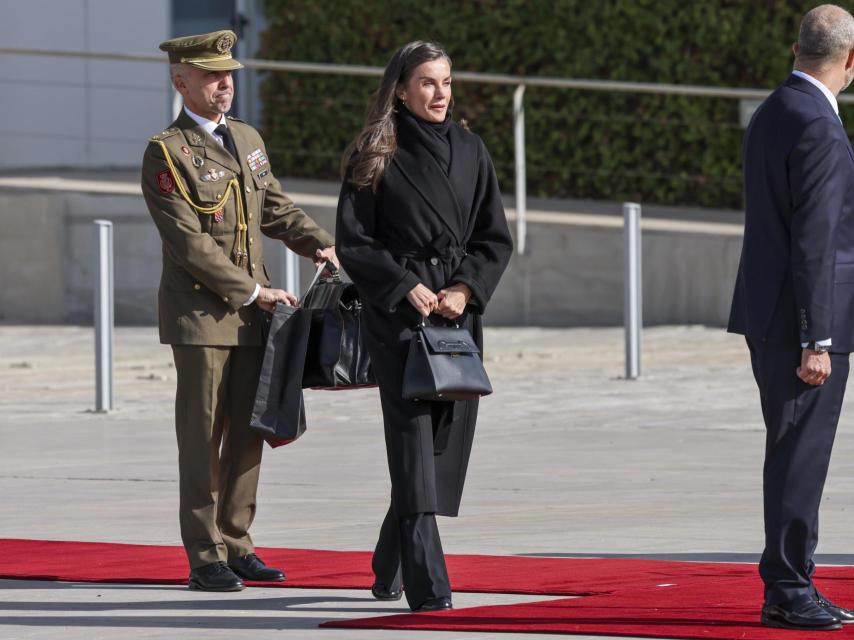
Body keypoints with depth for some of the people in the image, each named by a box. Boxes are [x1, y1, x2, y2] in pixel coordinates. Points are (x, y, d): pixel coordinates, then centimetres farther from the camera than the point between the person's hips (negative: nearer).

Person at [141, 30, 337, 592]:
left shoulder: (247, 139, 14)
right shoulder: (166, 154, -10)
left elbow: (274, 206, 22)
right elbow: (190, 241, -15)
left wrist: (320, 244, 3)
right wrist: (252, 292, -17)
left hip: (250, 314, 7)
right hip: (200, 313, -7)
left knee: (248, 435, 7)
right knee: (204, 436, -4)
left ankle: (236, 545, 15)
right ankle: (205, 559, 0)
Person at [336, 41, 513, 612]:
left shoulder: (470, 152, 10)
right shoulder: (375, 157, -1)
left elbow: (496, 239, 11)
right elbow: (353, 242, -2)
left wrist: (466, 290, -5)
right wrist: (405, 286, -12)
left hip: (460, 310, 5)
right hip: (399, 310, -4)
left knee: (447, 438, 7)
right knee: (414, 442, -12)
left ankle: (390, 569, 27)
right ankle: (429, 589, -17)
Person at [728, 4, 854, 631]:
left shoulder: (771, 115, 13)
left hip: (768, 318, 10)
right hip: (802, 320, -10)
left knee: (795, 456, 14)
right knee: (800, 457, -5)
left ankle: (792, 586, 19)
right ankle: (788, 589, -1)